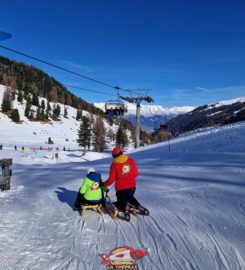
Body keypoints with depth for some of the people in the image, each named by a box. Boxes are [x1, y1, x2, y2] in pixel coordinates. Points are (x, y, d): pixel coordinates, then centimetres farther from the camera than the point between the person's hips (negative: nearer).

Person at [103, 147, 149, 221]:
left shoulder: (114, 164, -11)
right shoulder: (131, 160, -2)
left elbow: (111, 179, -9)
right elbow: (136, 173, 3)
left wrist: (104, 184, 6)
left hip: (121, 188, -4)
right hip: (132, 186, 4)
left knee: (121, 201, 19)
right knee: (130, 197, 32)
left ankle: (125, 210, -14)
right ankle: (139, 206, 9)